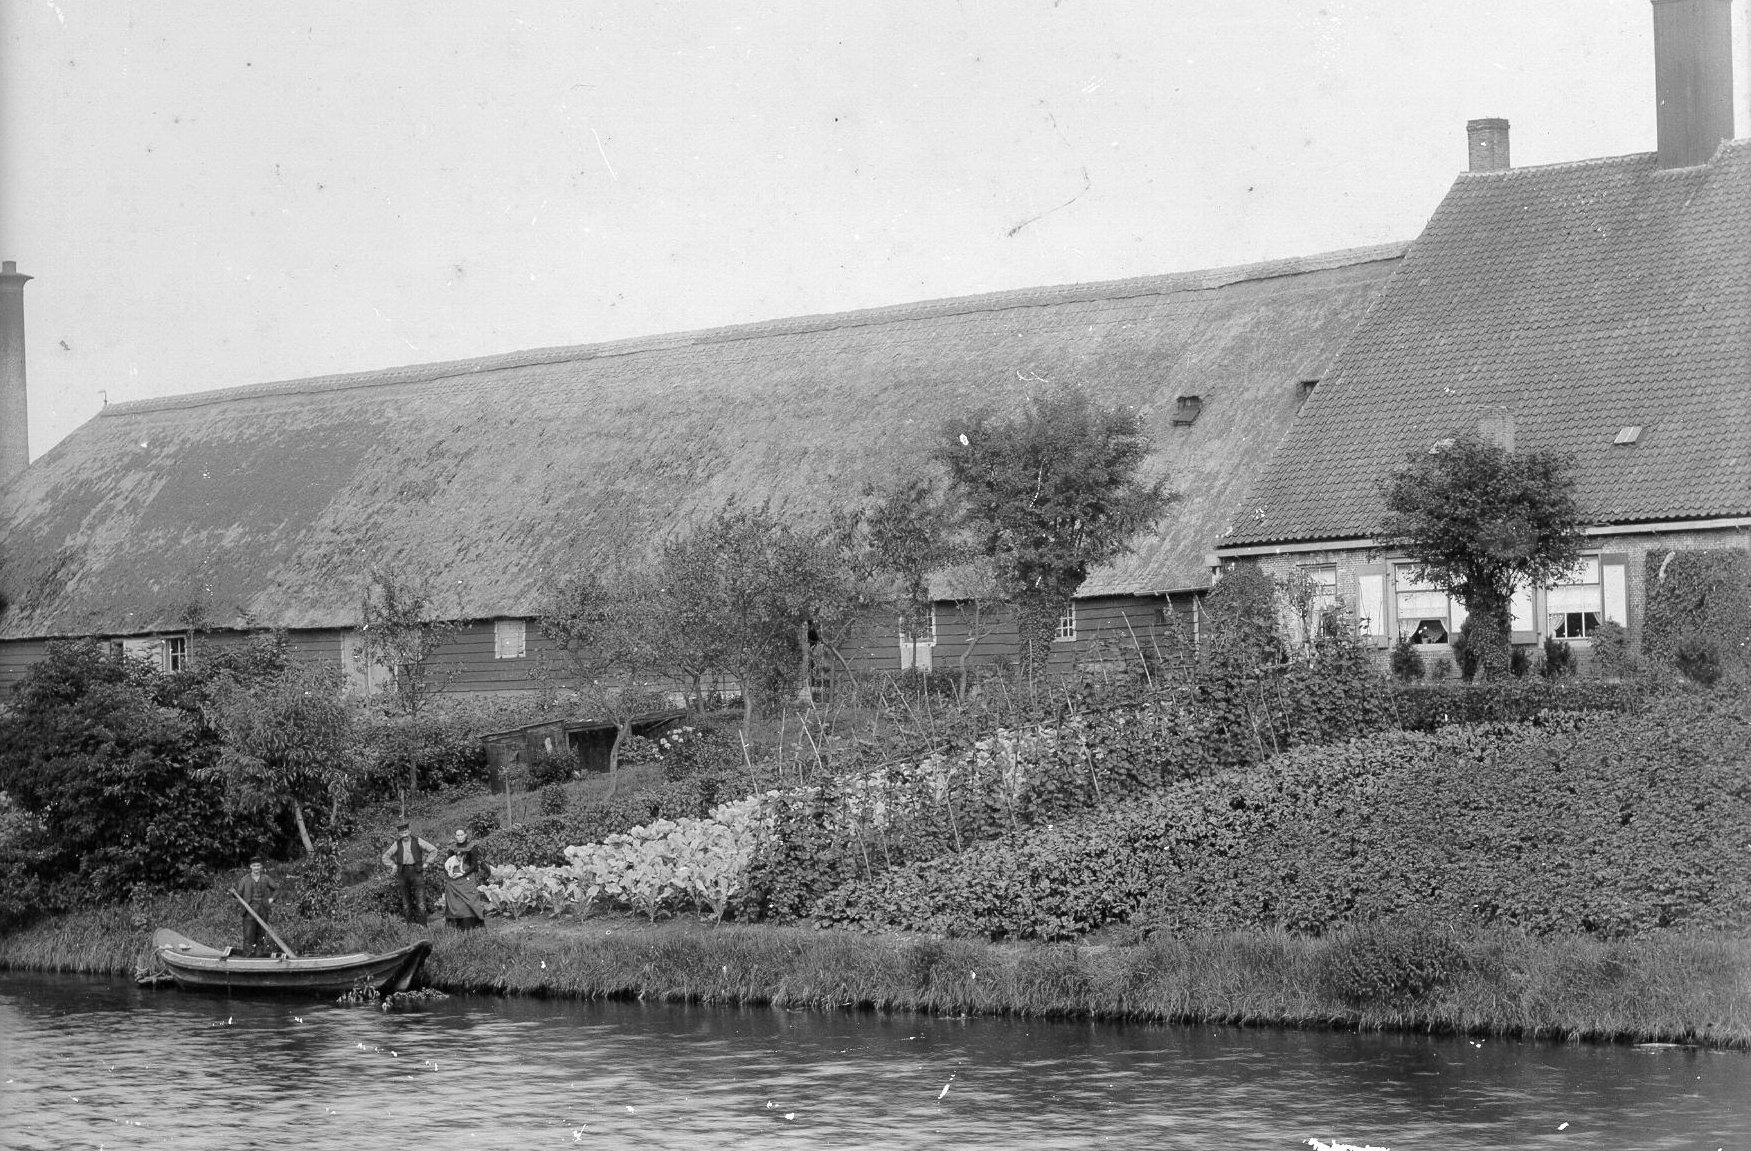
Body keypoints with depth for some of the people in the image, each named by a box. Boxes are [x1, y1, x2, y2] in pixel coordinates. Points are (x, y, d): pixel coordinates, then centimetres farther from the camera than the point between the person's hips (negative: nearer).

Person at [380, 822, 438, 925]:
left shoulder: (417, 841, 2)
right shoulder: (397, 844, 8)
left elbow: (433, 850, 7)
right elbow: (385, 857, 19)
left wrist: (426, 863, 2)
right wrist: (393, 866, 6)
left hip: (416, 871, -3)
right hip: (403, 873, 3)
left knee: (420, 900, -10)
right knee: (406, 900, 3)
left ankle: (422, 923, -10)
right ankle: (409, 924, 8)